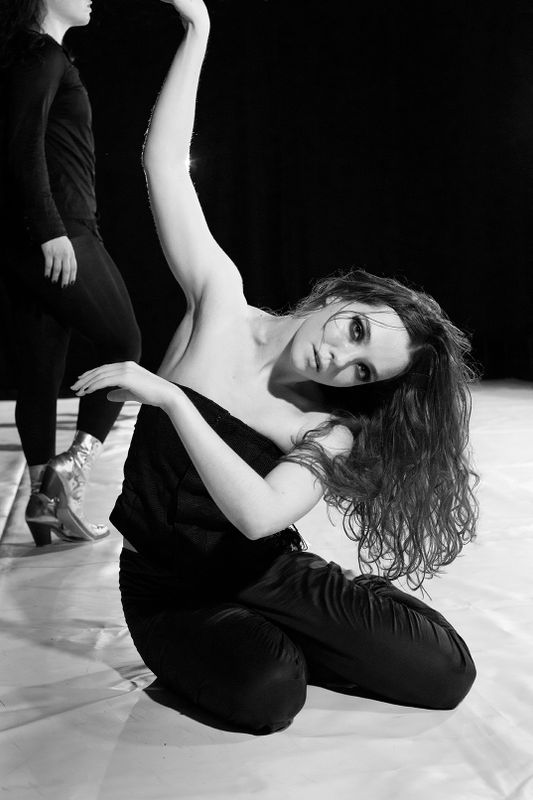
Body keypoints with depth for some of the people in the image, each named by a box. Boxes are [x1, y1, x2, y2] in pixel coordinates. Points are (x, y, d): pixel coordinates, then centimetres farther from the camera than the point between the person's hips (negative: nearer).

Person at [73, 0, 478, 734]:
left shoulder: (333, 432, -12)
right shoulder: (221, 301, -13)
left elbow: (259, 515, -32)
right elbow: (166, 160, -18)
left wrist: (169, 396, -35)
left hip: (265, 574, 2)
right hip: (169, 585, -1)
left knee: (449, 671, -10)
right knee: (268, 694, -32)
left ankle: (273, 643, 11)